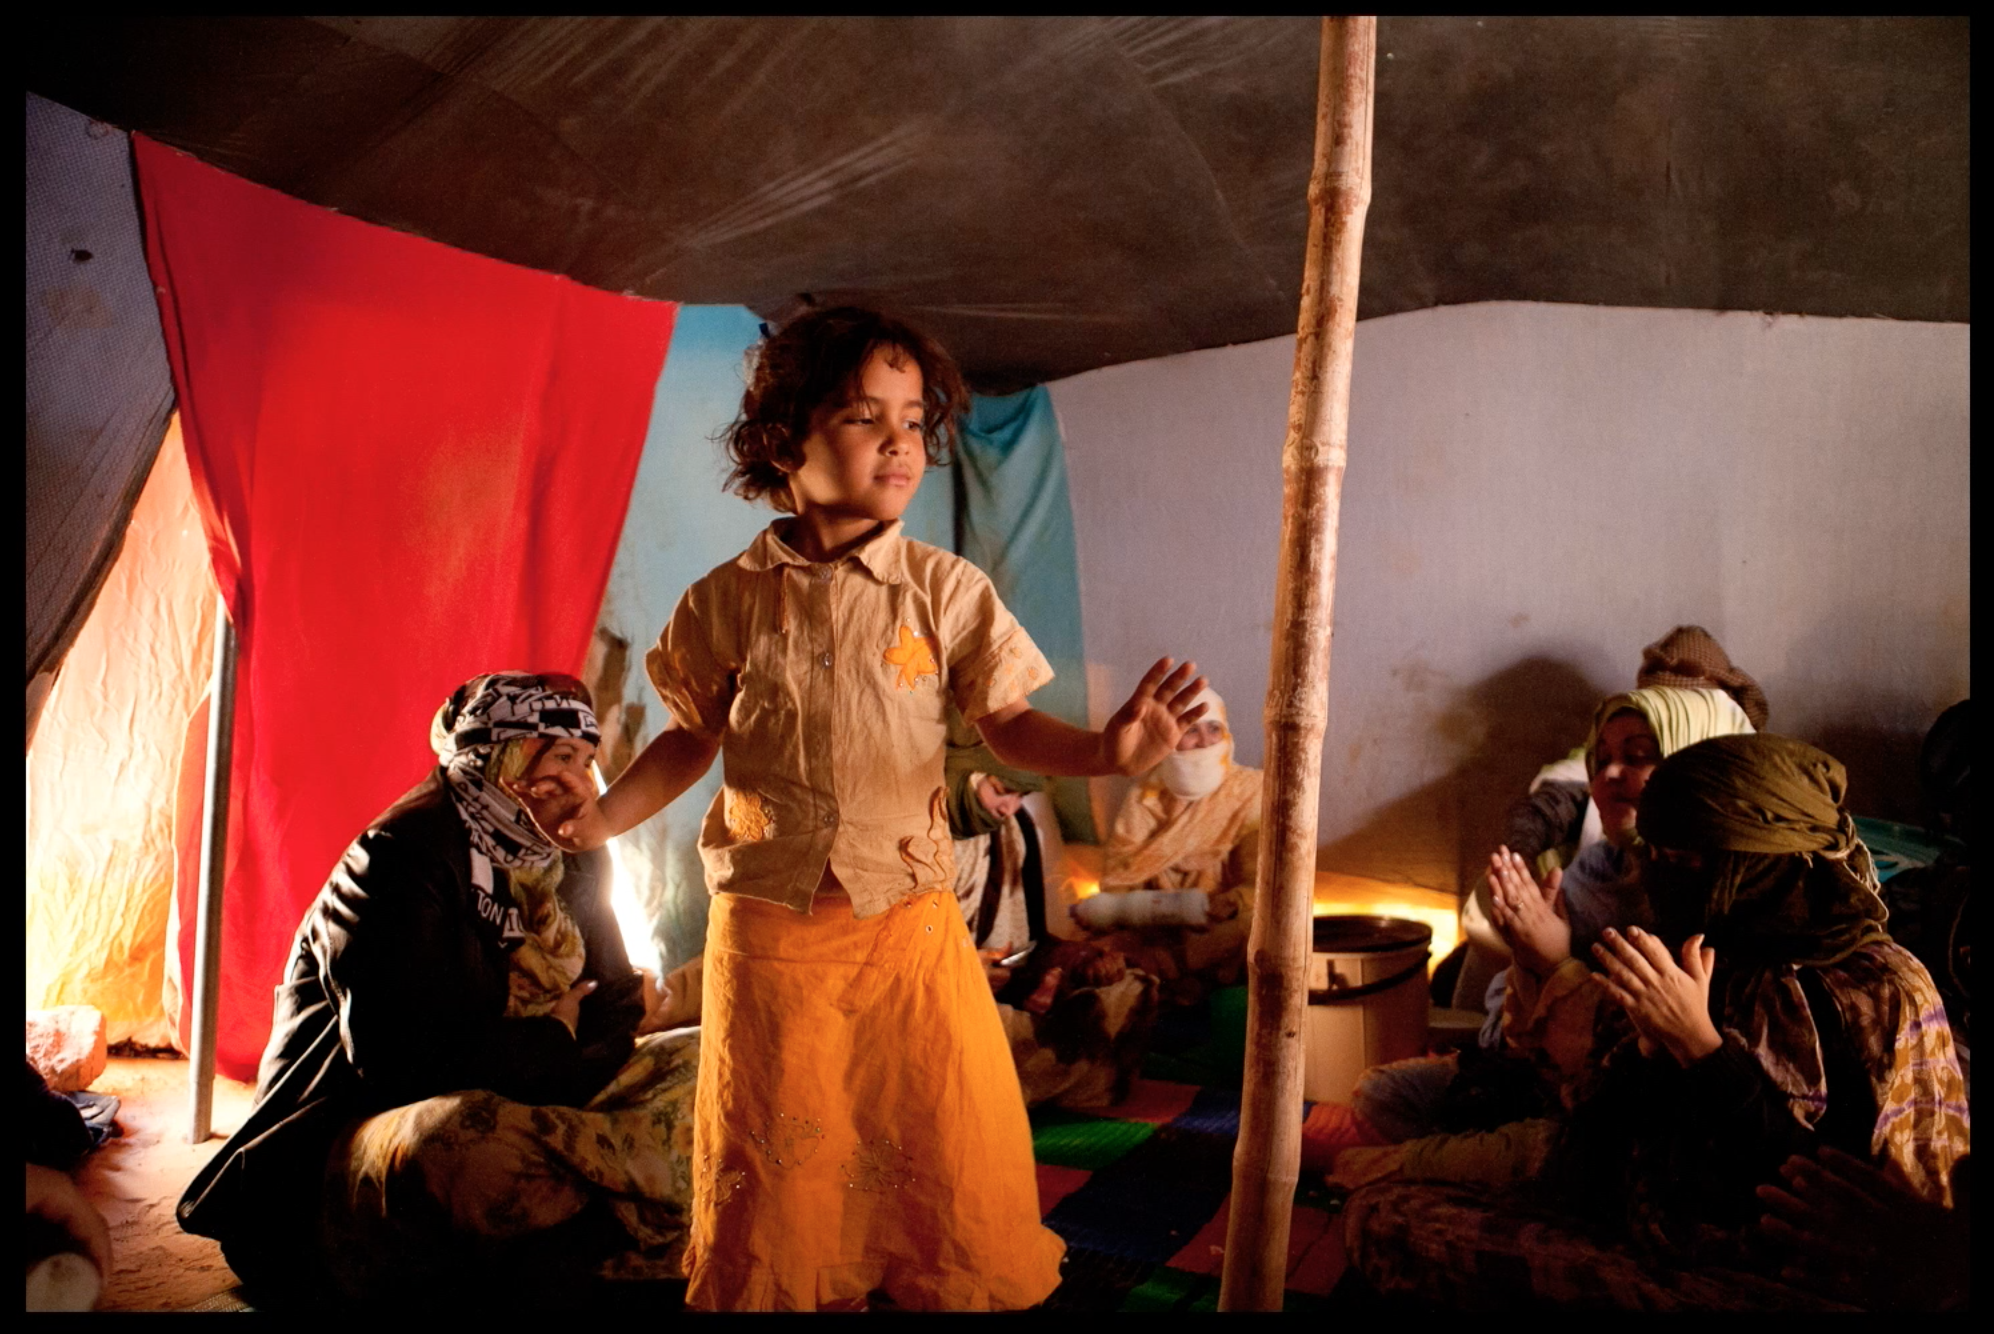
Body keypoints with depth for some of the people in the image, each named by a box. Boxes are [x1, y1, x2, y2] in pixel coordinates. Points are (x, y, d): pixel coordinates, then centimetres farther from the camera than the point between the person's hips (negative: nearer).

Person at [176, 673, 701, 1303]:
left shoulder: (569, 866, 8)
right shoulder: (403, 858, -15)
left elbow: (611, 1006, 4)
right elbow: (408, 1058, -24)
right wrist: (554, 1036, -11)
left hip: (509, 1112, 8)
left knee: (695, 1063, -5)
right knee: (455, 1147, -40)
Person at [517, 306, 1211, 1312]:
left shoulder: (946, 591, -3)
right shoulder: (728, 600, -1)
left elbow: (1009, 727, -2)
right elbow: (693, 738, 9)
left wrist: (1104, 748, -21)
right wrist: (605, 816, -6)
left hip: (908, 921, 0)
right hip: (767, 928, 0)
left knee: (955, 1152, 7)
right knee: (772, 1172, 13)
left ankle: (958, 1291, 32)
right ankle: (782, 1294, 37)